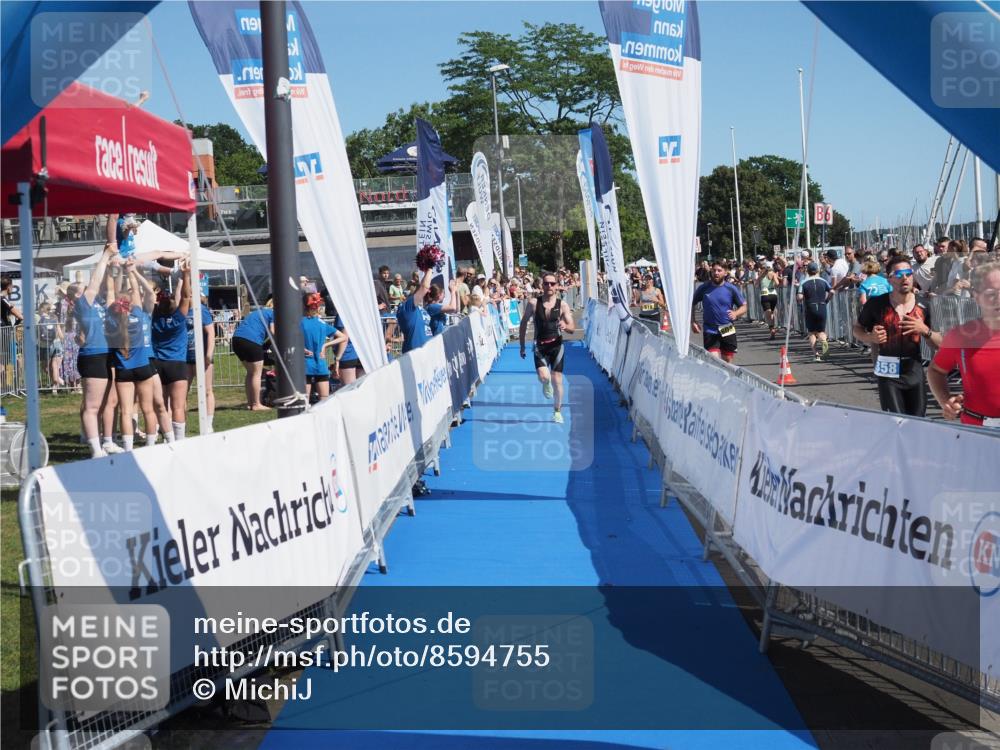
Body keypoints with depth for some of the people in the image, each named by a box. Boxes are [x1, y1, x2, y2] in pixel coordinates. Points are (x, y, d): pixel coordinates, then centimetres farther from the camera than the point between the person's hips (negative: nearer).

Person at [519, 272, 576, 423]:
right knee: (543, 377, -20)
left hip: (556, 346, 0)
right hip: (540, 346, 0)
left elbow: (572, 328, -4)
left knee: (557, 380, 0)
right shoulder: (533, 303, -4)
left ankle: (557, 411, 18)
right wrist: (522, 346, 8)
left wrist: (565, 327, -29)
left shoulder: (562, 305, -3)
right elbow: (524, 323, 7)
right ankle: (546, 385, 19)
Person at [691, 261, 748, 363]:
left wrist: (735, 313, -18)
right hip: (710, 331, -1)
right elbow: (692, 304, 11)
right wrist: (693, 322, -1)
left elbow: (744, 307, 4)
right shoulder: (704, 288, -1)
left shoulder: (731, 289, -2)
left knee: (727, 362, 12)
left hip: (727, 331, 1)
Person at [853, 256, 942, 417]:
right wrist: (870, 338, -11)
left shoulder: (922, 308, 2)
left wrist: (925, 330, -13)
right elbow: (857, 329, 10)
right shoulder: (877, 304, -4)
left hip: (915, 372, 3)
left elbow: (940, 343, 7)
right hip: (888, 373, -3)